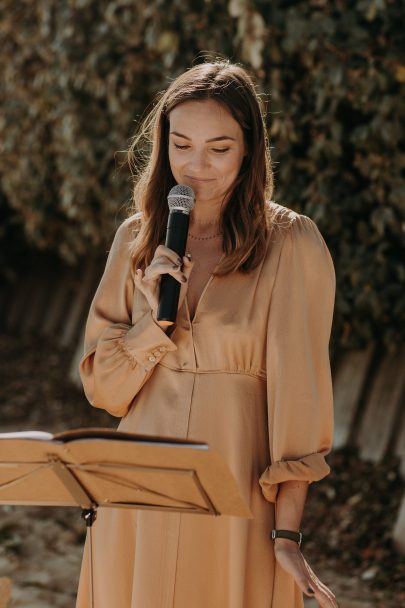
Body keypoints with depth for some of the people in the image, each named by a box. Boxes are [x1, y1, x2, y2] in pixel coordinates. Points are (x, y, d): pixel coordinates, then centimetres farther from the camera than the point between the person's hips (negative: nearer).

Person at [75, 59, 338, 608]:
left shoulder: (291, 243, -7)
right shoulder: (137, 239, 5)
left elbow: (298, 389, -9)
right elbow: (102, 386, 6)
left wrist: (287, 532, -13)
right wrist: (154, 318, -12)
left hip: (240, 498, -3)